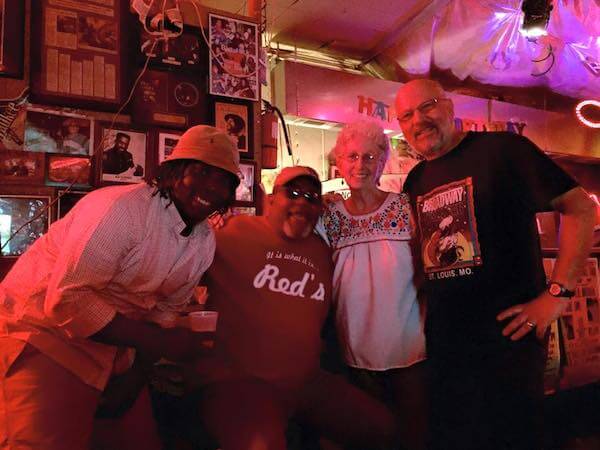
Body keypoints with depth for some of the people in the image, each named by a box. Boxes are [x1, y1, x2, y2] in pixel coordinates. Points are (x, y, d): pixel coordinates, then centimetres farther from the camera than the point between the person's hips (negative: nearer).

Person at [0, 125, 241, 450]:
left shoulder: (205, 243, -1)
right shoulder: (123, 207, -25)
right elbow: (66, 300, -28)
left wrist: (137, 377, 1)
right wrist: (160, 341, -28)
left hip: (111, 346, 7)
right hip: (42, 328, -7)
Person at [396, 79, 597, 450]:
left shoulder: (501, 150, -8)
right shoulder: (415, 182, 10)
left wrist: (558, 293, -15)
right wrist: (421, 304, 8)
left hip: (508, 337, -5)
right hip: (442, 345, 6)